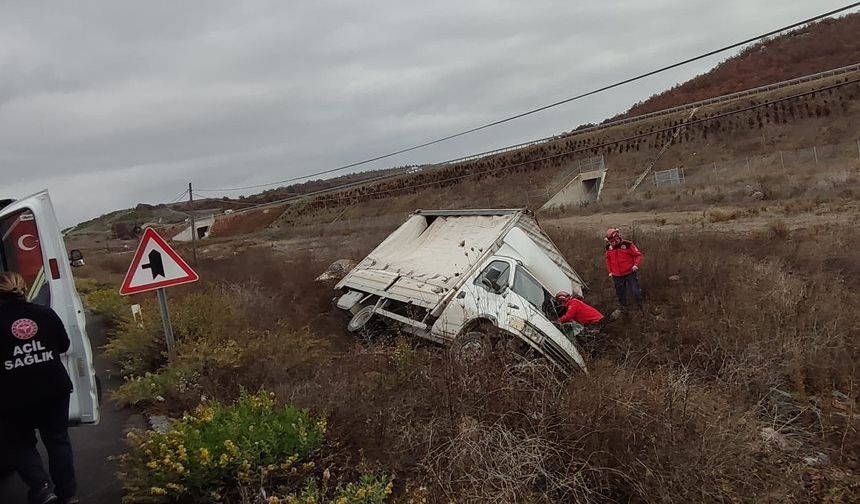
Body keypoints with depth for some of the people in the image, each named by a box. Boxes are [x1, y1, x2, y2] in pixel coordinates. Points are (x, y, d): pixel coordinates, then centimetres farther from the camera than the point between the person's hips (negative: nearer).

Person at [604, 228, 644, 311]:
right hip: (617, 275, 4)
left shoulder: (628, 245, -14)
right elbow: (608, 259, 16)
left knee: (636, 291, -1)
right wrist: (610, 271, 14)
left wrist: (636, 264, -20)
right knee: (620, 292, 14)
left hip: (630, 273, -4)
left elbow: (638, 255, -6)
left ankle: (640, 307, 17)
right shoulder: (609, 247, 0)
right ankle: (623, 307, 31)